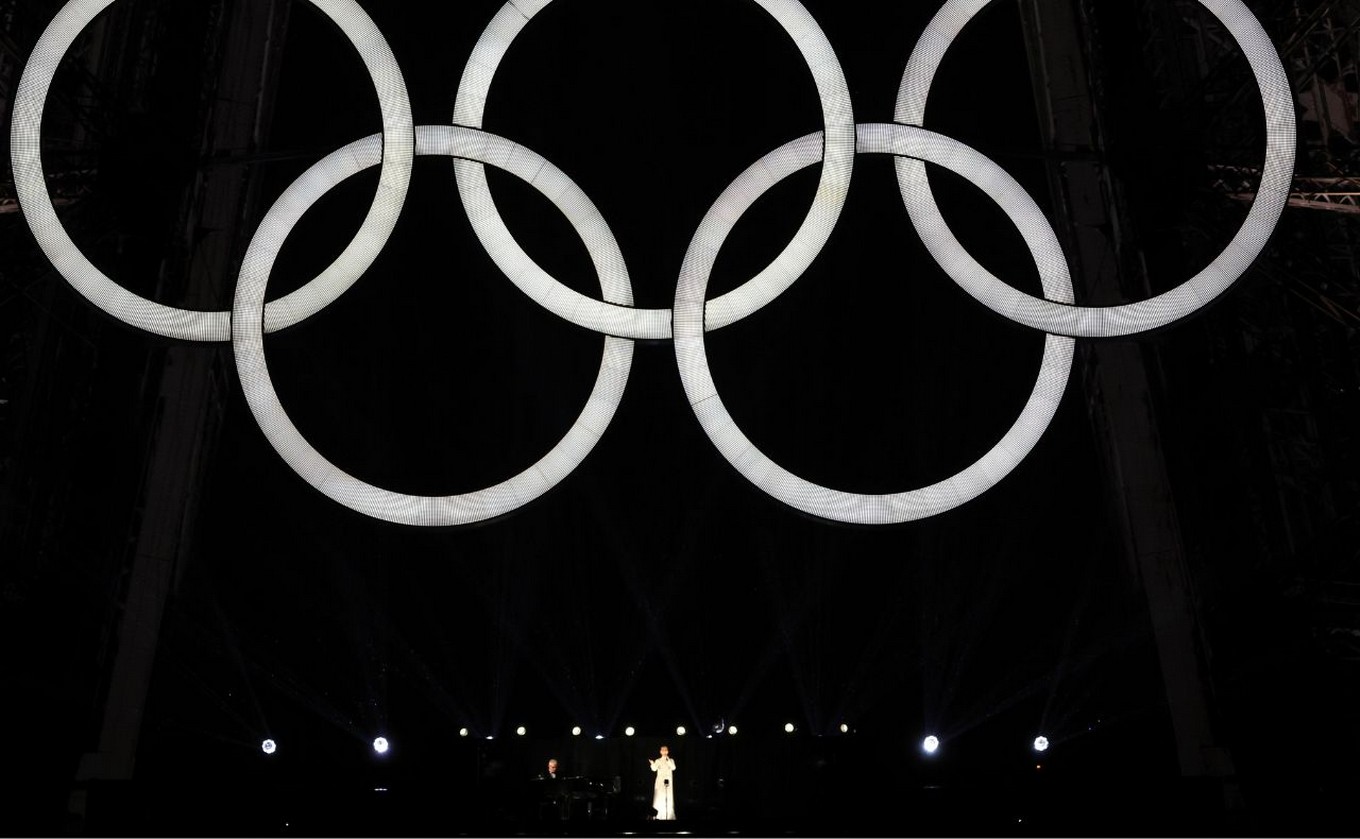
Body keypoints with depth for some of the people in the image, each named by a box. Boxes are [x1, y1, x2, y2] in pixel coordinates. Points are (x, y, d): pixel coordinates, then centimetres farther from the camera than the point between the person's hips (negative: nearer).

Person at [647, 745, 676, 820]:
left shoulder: (671, 761, 7)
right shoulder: (658, 761, 7)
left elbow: (673, 768, -12)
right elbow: (654, 769, -9)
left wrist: (668, 760, -22)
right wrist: (652, 764, -30)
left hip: (668, 782, 0)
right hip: (660, 781, 0)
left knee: (668, 799, -6)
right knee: (660, 798, -6)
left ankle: (669, 816, -1)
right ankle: (660, 816, 2)